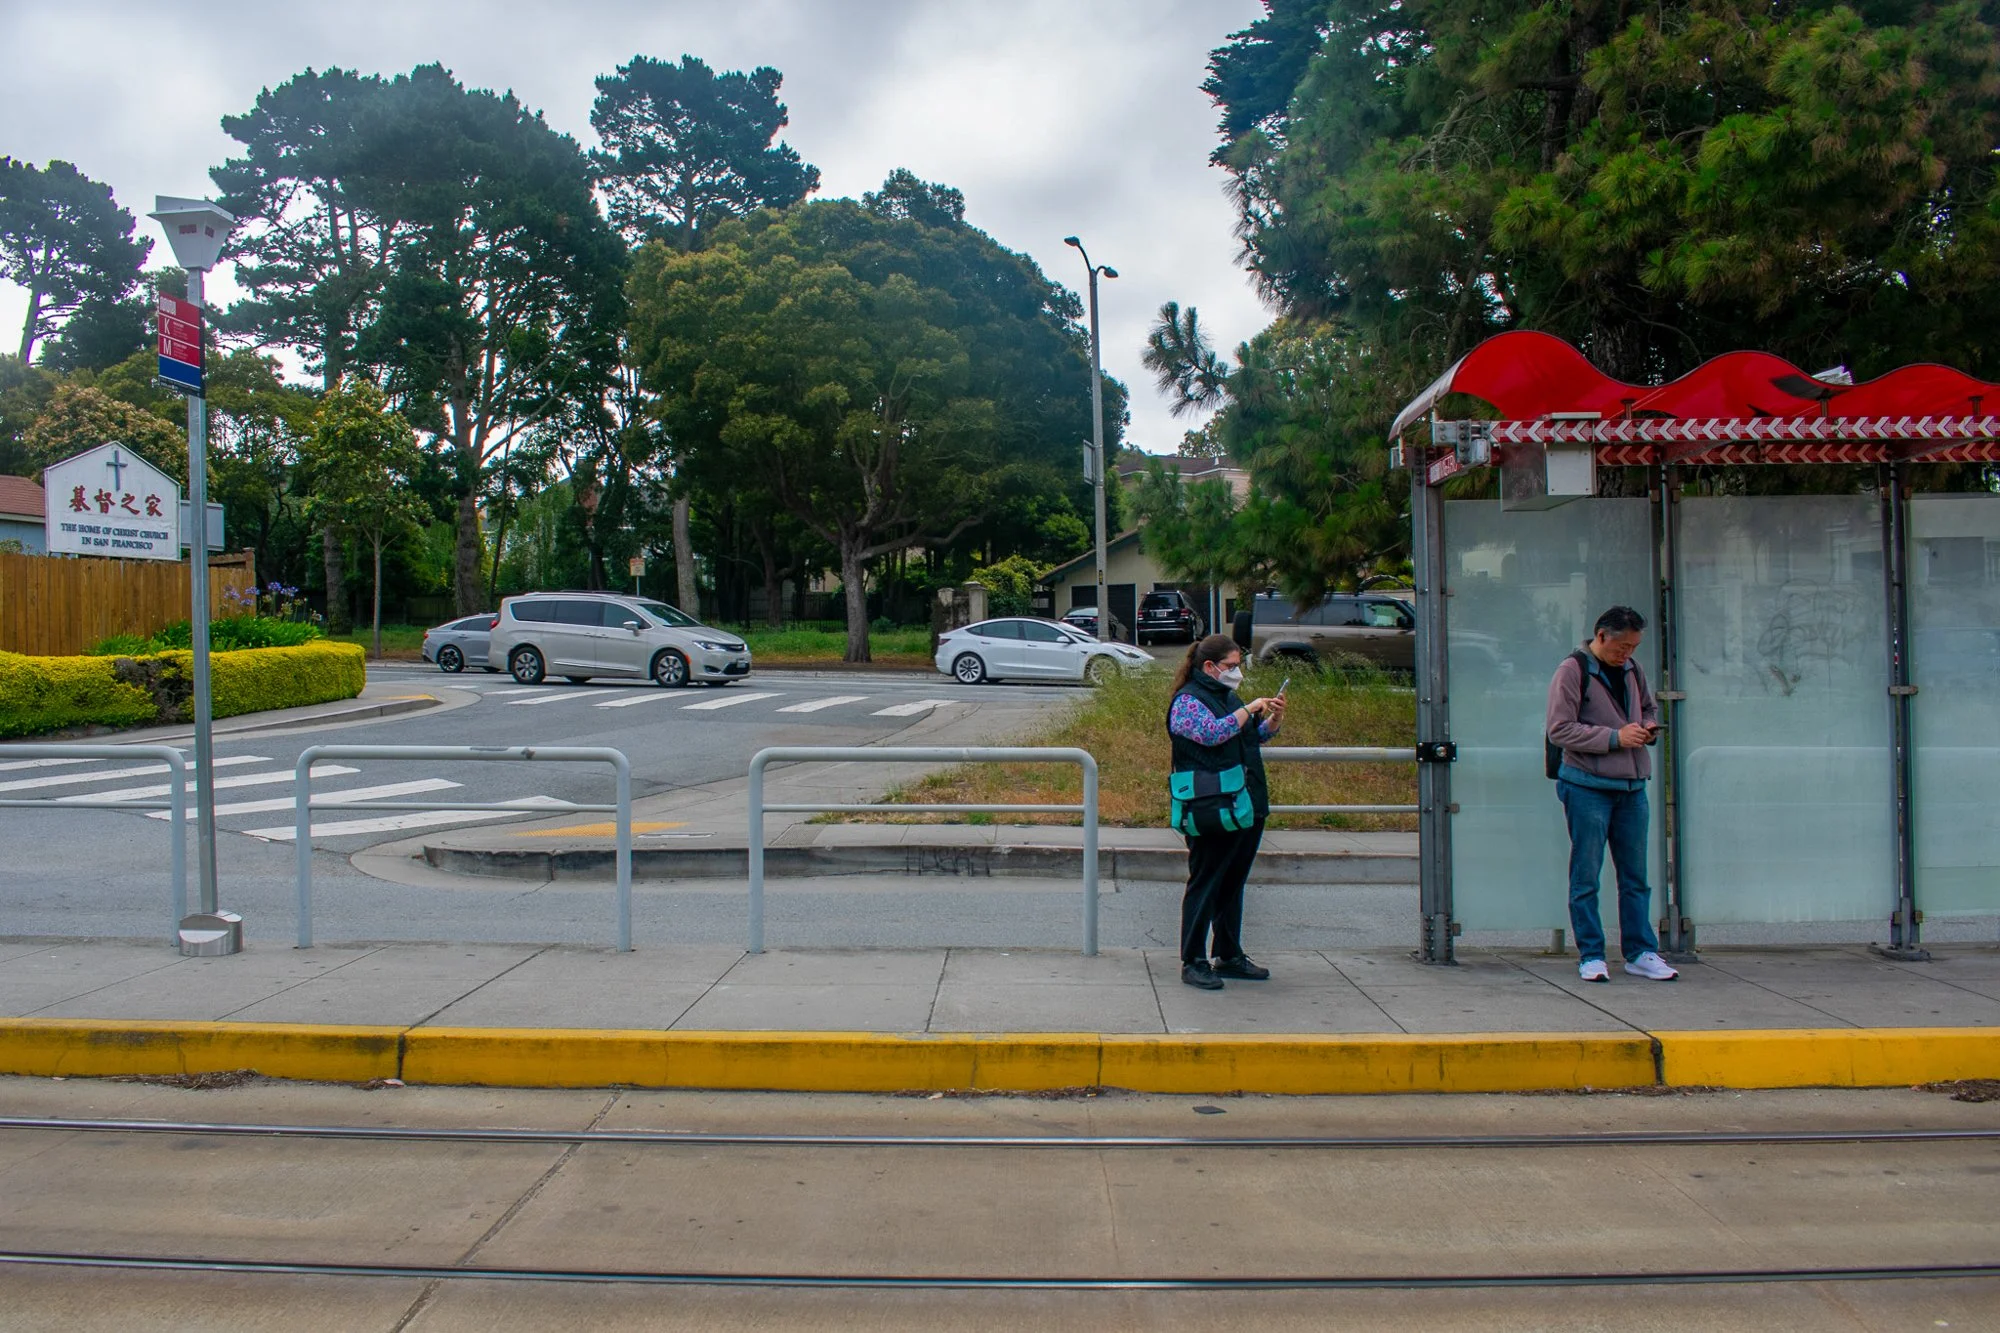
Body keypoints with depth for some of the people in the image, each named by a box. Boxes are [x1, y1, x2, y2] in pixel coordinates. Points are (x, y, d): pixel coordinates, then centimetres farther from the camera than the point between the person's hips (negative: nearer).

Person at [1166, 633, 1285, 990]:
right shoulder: (1187, 700, -8)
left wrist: (1275, 716, 9)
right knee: (1205, 885, -2)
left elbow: (1257, 736, 28)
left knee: (1233, 884, 14)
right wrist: (1250, 709, -17)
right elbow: (1213, 733, -25)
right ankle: (1193, 962, 4)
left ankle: (1229, 956, 24)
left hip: (1245, 807, 8)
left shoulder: (1228, 697, 16)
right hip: (1212, 810, -8)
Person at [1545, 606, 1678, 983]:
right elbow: (1560, 731, -13)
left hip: (1632, 786, 6)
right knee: (1585, 876, 0)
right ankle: (1591, 956, 8)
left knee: (1635, 875, 10)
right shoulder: (1572, 671, -8)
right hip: (1588, 786, -6)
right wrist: (1615, 738, -17)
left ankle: (1641, 953, 18)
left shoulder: (1632, 670, 12)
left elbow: (1650, 707, 28)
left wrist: (1648, 729, 5)